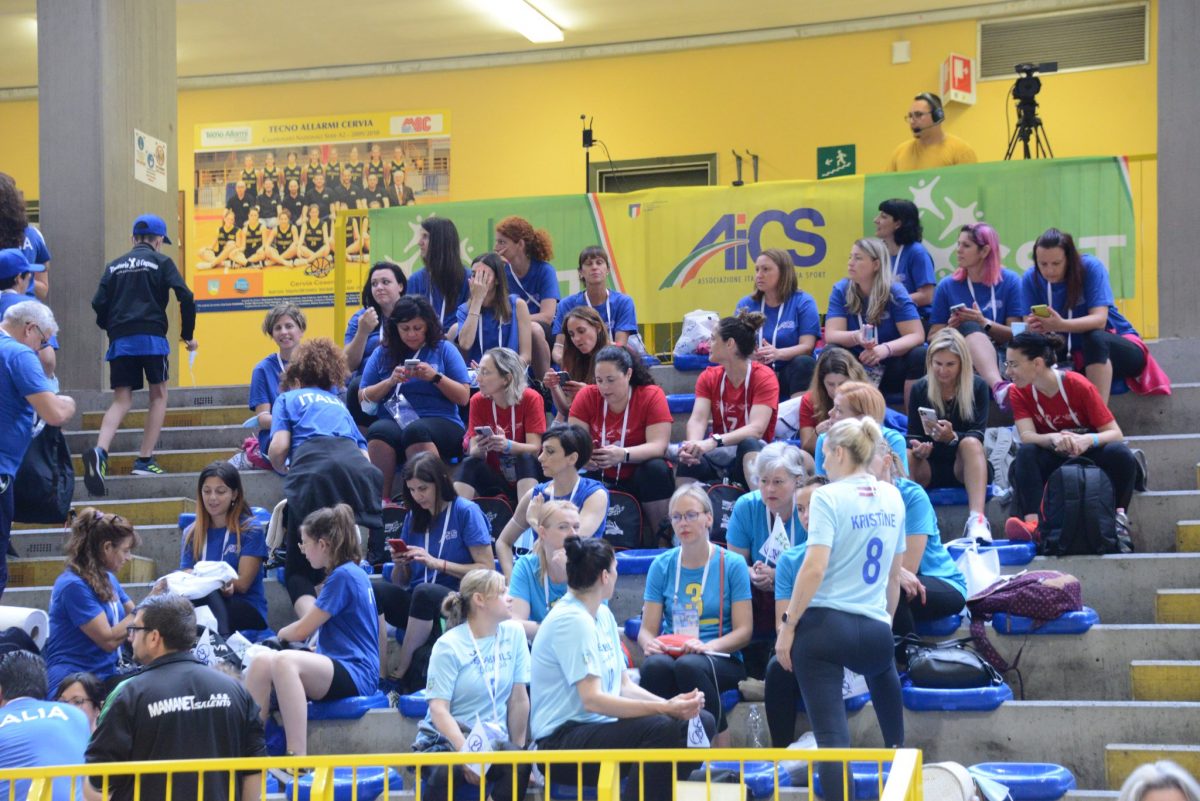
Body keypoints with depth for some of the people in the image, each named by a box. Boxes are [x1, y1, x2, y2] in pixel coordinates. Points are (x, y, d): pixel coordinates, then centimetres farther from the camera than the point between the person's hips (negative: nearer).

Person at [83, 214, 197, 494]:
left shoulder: (115, 265, 17)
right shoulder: (161, 261, 6)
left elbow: (99, 303, 8)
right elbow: (185, 297, -4)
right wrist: (188, 334, 6)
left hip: (119, 340, 3)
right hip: (151, 337, -3)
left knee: (122, 400, 3)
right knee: (158, 395, 11)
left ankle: (99, 451, -22)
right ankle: (145, 460, 4)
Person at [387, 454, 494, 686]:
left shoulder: (466, 512, -1)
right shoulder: (414, 517, 14)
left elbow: (487, 570, -7)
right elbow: (401, 583, 17)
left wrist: (436, 563, -13)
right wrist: (399, 564, -6)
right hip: (418, 604, 5)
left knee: (424, 591, -38)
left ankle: (401, 671, -24)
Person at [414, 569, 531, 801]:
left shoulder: (513, 633, 5)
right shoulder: (449, 646, -7)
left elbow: (519, 699, 7)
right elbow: (439, 708, -14)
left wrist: (518, 748, 2)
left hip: (495, 738, 3)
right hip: (447, 738, -3)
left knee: (520, 766, -30)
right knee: (446, 772, -36)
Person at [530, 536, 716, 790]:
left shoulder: (603, 615, 14)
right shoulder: (572, 620, -15)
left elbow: (624, 685, 10)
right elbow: (592, 700, -23)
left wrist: (671, 705, -9)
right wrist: (665, 708, -29)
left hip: (600, 726, 9)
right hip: (561, 743, -9)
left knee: (701, 721, -2)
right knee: (660, 729, -31)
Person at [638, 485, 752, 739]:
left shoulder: (732, 565, 4)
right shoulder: (661, 566, 12)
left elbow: (744, 631, -1)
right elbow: (647, 629, 9)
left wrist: (709, 646, -20)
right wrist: (649, 643, -16)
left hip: (721, 659, -2)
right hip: (671, 653, 2)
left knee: (689, 665, -38)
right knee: (654, 665, -35)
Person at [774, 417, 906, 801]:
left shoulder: (829, 497, -7)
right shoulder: (892, 498, 11)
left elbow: (814, 569, -15)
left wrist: (787, 625, -10)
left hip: (824, 625, -5)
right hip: (876, 629, 5)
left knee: (831, 736, -7)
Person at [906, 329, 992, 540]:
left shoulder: (978, 387, -1)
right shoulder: (920, 390, 3)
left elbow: (977, 435, -11)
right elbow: (913, 434, 1)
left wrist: (953, 437, -33)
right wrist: (916, 448, -25)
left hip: (965, 467, -1)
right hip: (929, 467, 1)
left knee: (971, 443, -34)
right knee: (905, 457, -30)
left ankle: (977, 520, -48)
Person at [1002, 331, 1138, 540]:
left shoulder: (1078, 385, -16)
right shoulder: (1019, 392, -7)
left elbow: (1116, 433, -17)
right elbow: (1027, 436, -21)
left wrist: (1088, 440, -39)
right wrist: (1054, 439, -42)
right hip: (1054, 459, 2)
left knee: (1120, 453, -33)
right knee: (1026, 453, -30)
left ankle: (1118, 517, -17)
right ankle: (1032, 523, -43)